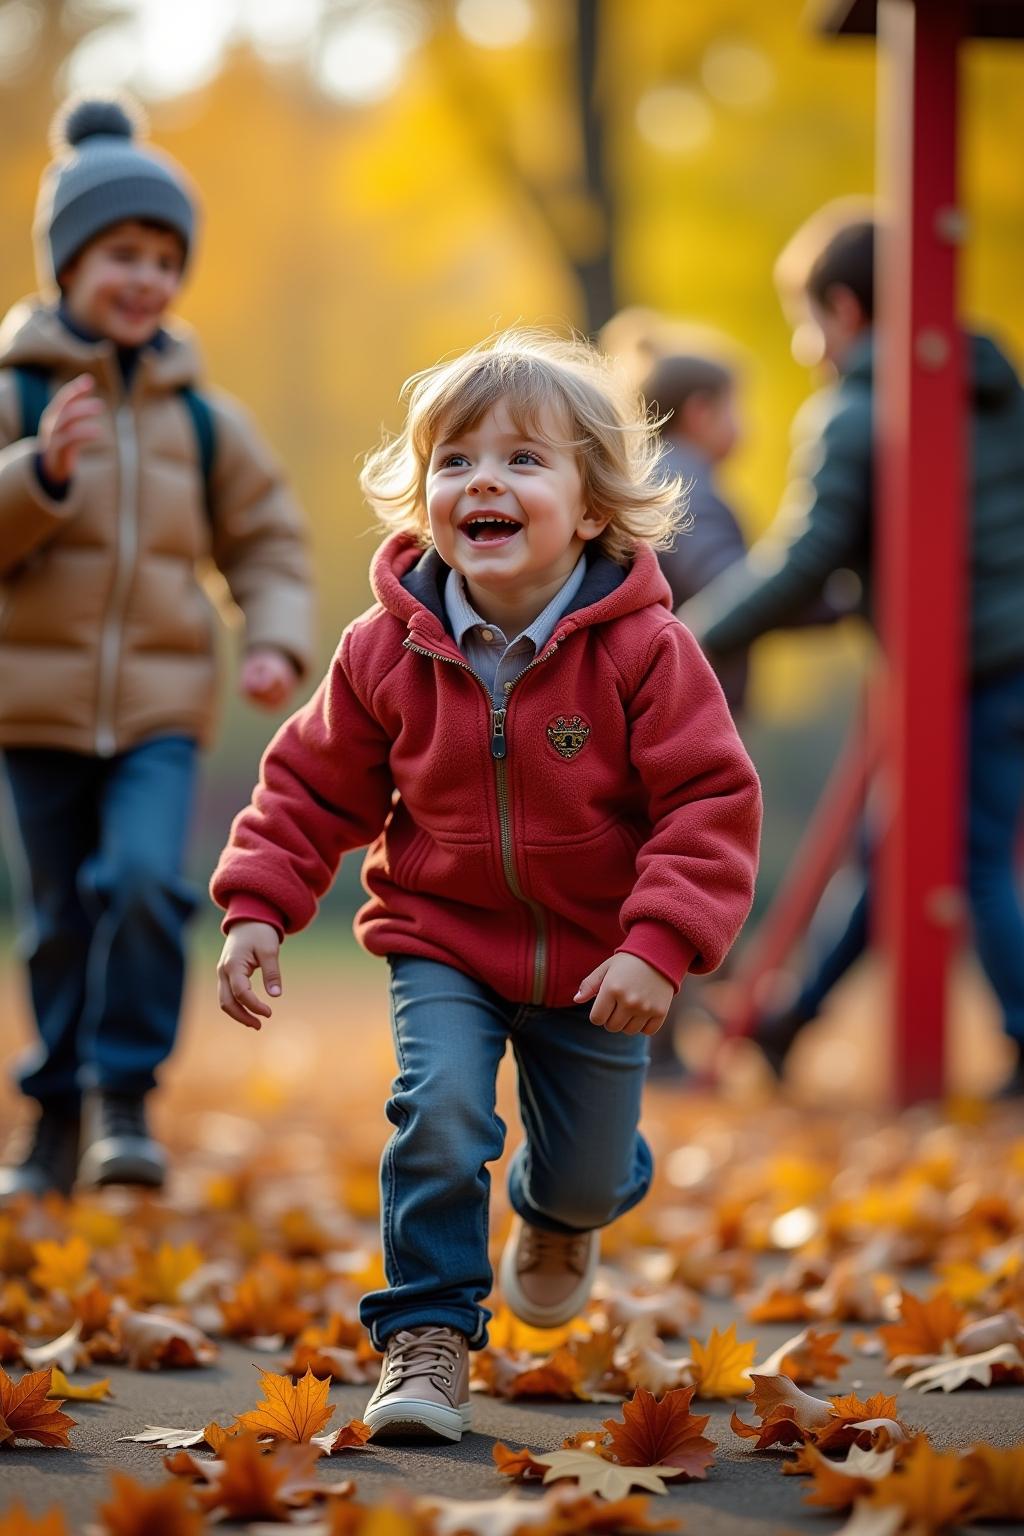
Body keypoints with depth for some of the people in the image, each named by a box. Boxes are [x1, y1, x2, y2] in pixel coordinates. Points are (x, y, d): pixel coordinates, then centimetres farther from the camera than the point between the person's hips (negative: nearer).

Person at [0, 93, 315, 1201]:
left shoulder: (204, 420, 6)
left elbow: (267, 540, 13)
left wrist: (278, 643, -3)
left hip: (162, 705, 1)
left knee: (143, 882, -20)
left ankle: (124, 1098, -7)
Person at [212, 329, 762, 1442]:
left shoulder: (644, 650, -18)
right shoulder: (388, 650, -11)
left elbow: (711, 801, -17)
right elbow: (313, 785, 1)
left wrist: (659, 945, -25)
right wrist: (256, 909, -8)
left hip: (594, 959, 0)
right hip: (441, 940, 0)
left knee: (588, 1167, 14)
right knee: (440, 1108, -23)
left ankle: (558, 1217, 54)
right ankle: (427, 1336, -5)